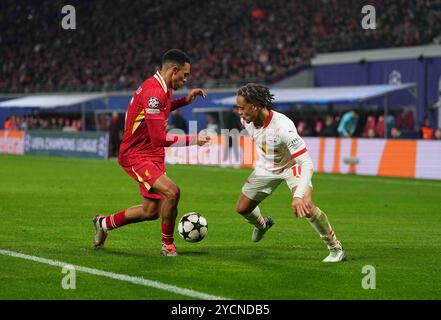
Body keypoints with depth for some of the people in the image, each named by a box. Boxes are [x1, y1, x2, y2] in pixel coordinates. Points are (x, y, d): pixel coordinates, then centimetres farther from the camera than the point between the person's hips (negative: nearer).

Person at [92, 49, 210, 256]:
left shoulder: (162, 89, 7)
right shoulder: (153, 92, -24)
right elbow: (159, 139, -28)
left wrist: (185, 100, 17)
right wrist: (193, 140, -21)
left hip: (153, 157, 10)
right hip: (136, 156, -10)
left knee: (150, 211, 12)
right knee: (172, 192, -27)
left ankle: (104, 223, 35)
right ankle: (167, 244, -9)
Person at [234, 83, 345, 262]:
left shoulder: (283, 126, -39)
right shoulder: (246, 120, -19)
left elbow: (307, 163, -40)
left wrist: (298, 196, -52)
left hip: (292, 165, -6)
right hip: (266, 167, 7)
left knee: (304, 207, -30)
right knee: (242, 209, 9)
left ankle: (335, 248, -10)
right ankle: (261, 224, 47)